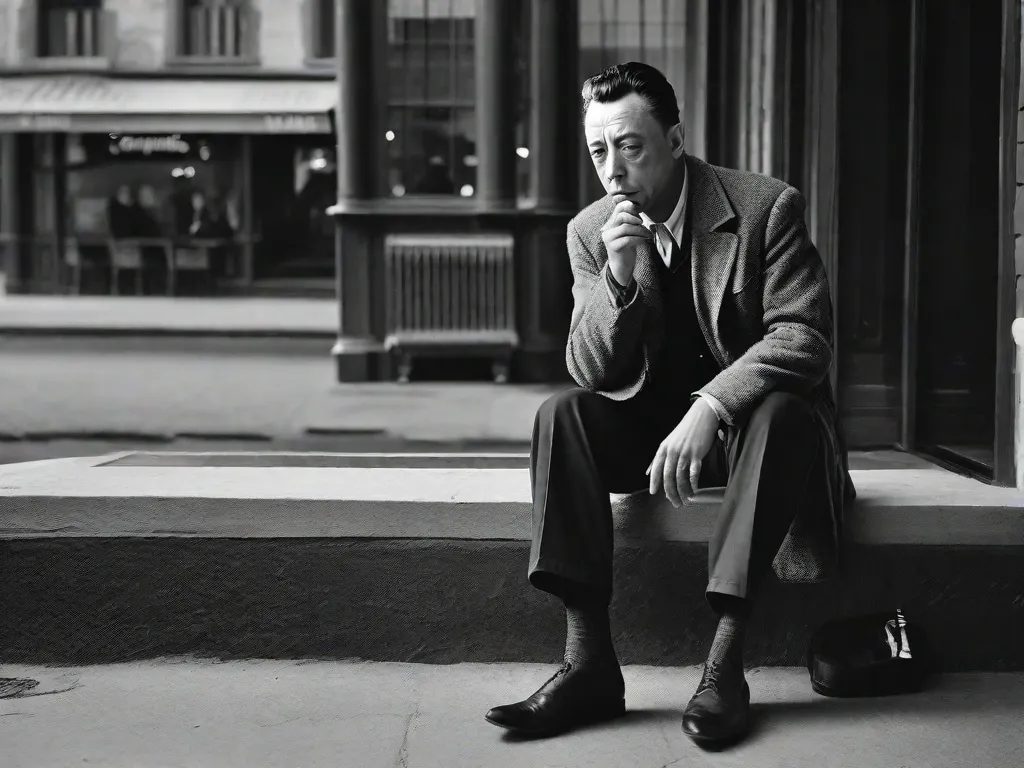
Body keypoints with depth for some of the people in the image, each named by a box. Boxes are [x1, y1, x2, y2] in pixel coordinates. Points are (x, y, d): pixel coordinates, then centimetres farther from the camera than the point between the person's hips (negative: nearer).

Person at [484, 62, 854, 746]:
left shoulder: (768, 208, -11)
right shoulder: (590, 232, -1)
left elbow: (804, 336, -19)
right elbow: (590, 372, -5)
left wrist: (710, 407, -33)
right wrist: (619, 277, -23)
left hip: (748, 415, -3)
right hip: (649, 421, 3)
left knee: (781, 414, -37)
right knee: (563, 414, -24)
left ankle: (726, 663, -36)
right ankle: (588, 661, -30)